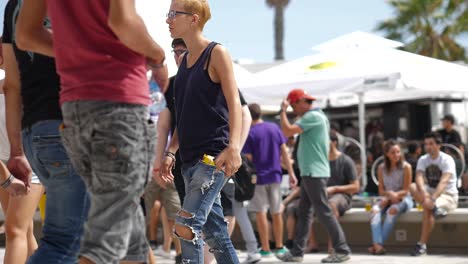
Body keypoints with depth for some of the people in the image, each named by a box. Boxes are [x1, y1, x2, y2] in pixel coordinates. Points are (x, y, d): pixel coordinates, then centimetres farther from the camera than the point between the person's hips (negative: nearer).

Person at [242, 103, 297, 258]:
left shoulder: (249, 133, -8)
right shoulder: (274, 128, 5)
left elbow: (248, 159, -10)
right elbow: (284, 152, 4)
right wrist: (291, 173, 6)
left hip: (258, 177, -4)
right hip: (275, 176, 4)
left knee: (261, 213, 0)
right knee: (276, 213, 12)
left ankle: (265, 249, -1)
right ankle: (279, 247, 18)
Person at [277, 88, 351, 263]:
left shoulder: (313, 116, -15)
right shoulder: (317, 116, 18)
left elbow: (288, 131, -20)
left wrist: (283, 111, -9)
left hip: (314, 173, -10)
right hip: (310, 173, 10)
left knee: (324, 212, -8)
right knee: (304, 212, 10)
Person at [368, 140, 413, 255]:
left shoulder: (406, 167, -6)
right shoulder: (381, 168, 5)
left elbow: (406, 190, -6)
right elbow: (381, 191, 5)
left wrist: (395, 195, -23)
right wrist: (389, 194, -16)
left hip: (403, 199, -3)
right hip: (387, 198, 3)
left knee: (392, 210, -36)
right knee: (375, 210, -29)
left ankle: (381, 243, -35)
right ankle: (377, 244, -44)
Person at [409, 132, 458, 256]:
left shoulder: (447, 160, -12)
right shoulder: (423, 160, 3)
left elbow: (444, 182, -27)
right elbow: (419, 178, -15)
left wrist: (433, 198, -43)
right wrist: (424, 193, -37)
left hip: (448, 195, -5)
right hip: (429, 192, 5)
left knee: (428, 209, -34)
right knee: (412, 187, -22)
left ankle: (422, 245, -32)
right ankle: (435, 208, -34)